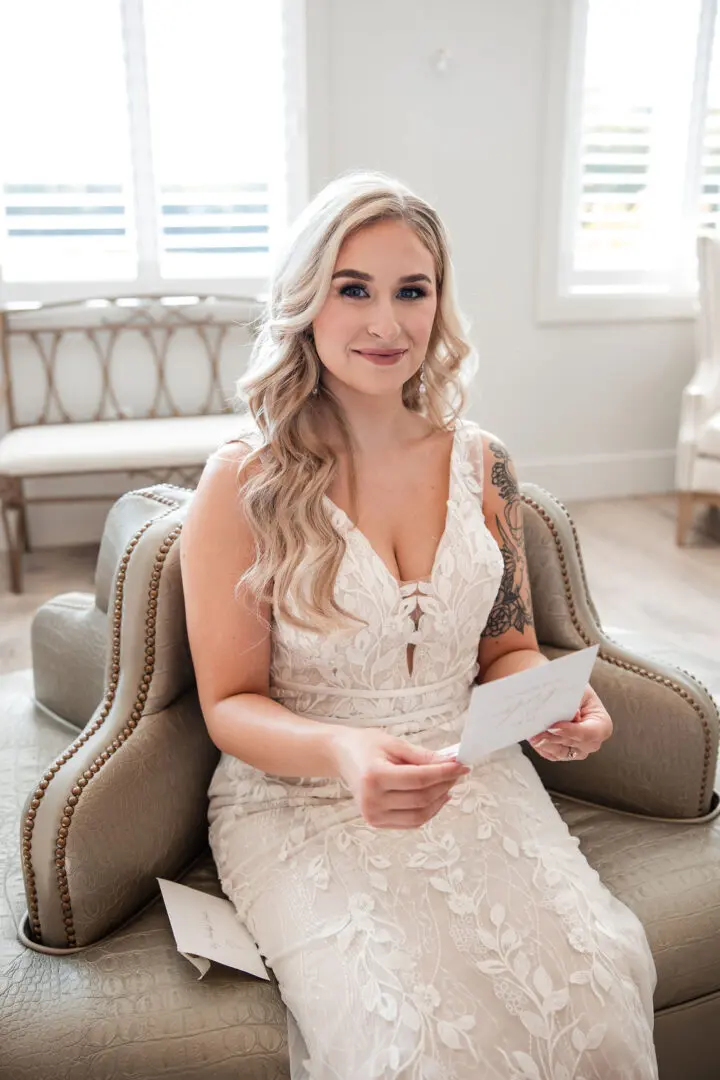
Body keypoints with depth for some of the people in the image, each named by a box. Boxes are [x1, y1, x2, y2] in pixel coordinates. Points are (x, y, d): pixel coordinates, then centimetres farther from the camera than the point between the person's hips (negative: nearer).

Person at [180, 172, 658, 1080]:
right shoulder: (243, 484, -8)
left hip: (470, 780, 4)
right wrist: (341, 752, -26)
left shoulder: (479, 463, 4)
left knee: (599, 984, -21)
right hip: (299, 799, -3)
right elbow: (229, 705, -6)